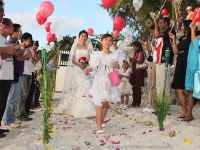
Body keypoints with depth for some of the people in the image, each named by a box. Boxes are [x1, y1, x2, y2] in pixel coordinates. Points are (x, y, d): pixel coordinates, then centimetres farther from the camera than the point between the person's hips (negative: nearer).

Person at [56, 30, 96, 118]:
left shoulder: (89, 47, 11)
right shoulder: (75, 46, 5)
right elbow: (72, 59, -1)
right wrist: (80, 65, -16)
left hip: (85, 70, 2)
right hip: (76, 70, -2)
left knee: (86, 88, -4)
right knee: (76, 89, -5)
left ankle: (85, 110, -1)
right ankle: (75, 109, 4)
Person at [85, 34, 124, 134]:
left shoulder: (115, 55, 11)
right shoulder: (97, 54, -1)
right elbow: (94, 68, -7)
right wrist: (89, 69, -26)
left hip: (110, 81, 5)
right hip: (100, 80, -4)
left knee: (106, 103, 9)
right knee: (100, 103, -11)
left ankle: (101, 122, 29)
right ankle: (99, 128, -10)